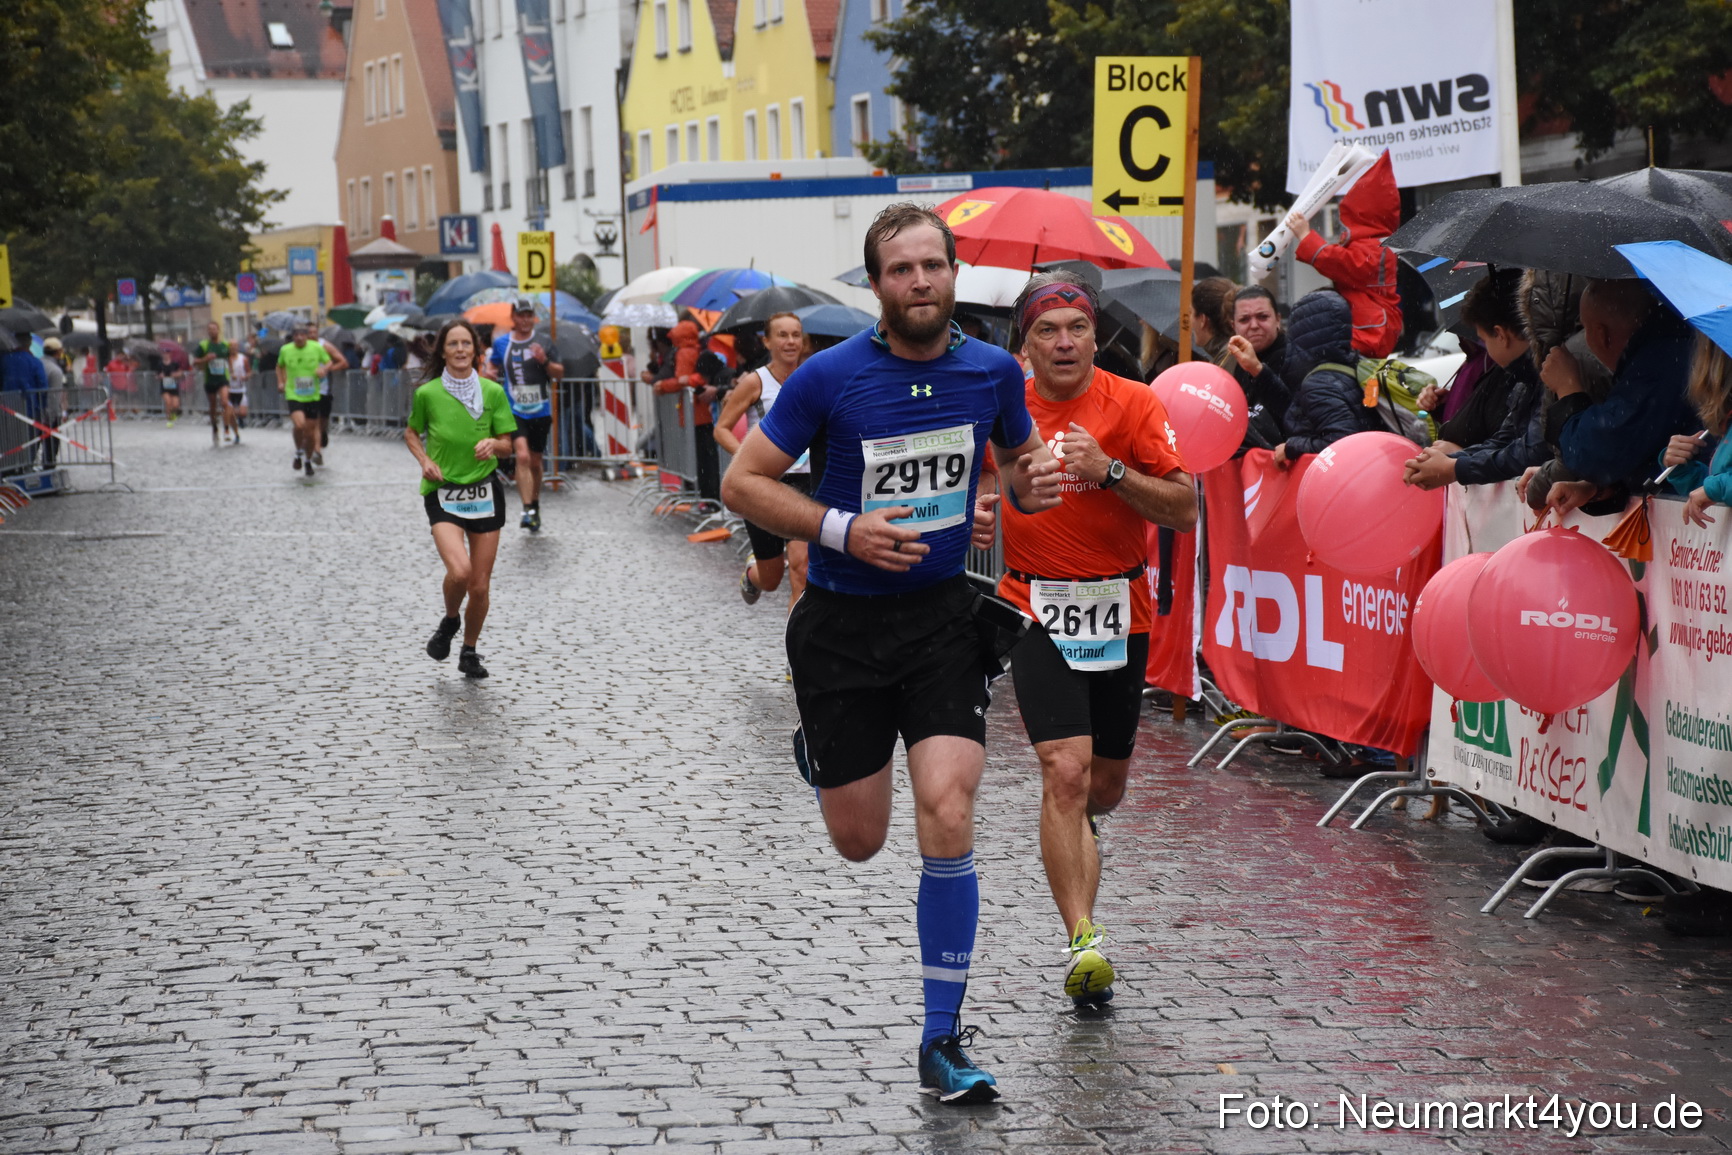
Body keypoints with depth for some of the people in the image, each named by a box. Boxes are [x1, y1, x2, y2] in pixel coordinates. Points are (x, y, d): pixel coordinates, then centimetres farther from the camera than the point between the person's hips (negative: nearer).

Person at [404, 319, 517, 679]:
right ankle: (449, 621, 10)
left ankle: (469, 652, 27)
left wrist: (493, 444, -17)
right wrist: (424, 460, -4)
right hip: (443, 492, -2)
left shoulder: (493, 392, -1)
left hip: (485, 492, 2)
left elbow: (507, 444, 5)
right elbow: (412, 433, 14)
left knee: (480, 585, 4)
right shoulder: (427, 393, -3)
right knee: (459, 571, -23)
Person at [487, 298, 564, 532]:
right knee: (522, 456, -19)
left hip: (540, 413, 1)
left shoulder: (543, 341, -1)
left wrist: (545, 361, -20)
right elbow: (494, 367, 21)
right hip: (514, 412, -1)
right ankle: (527, 511, -22)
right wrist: (492, 374, -2)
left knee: (535, 462, 12)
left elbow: (559, 373, -1)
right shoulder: (501, 343, 3)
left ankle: (535, 507, 31)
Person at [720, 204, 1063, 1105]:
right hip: (841, 625, -1)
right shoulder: (830, 377, -13)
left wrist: (1031, 485, -7)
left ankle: (942, 1039, -1)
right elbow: (743, 483, -7)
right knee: (860, 843, 8)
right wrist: (843, 530, -20)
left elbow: (1020, 459, 17)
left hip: (942, 616, 1)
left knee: (947, 817, -14)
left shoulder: (992, 371, -2)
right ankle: (816, 751, 47)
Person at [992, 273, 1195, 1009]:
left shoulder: (1132, 403, -6)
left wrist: (1108, 470, -23)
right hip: (1036, 611, -1)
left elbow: (1185, 511, -11)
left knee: (1104, 787, 14)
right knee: (1065, 772, -19)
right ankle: (1082, 941, -20)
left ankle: (1070, 839, 52)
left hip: (1119, 612, 1)